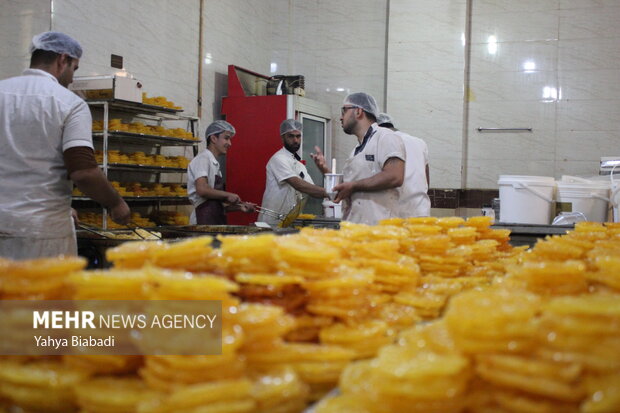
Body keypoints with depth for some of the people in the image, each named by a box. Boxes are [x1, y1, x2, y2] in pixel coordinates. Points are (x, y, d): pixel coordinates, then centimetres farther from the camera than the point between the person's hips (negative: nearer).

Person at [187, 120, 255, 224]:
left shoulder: (215, 164, 21)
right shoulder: (203, 159, -5)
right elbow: (202, 190, -20)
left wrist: (239, 207, 9)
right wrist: (228, 195, -11)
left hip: (216, 222, 8)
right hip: (204, 221, -8)